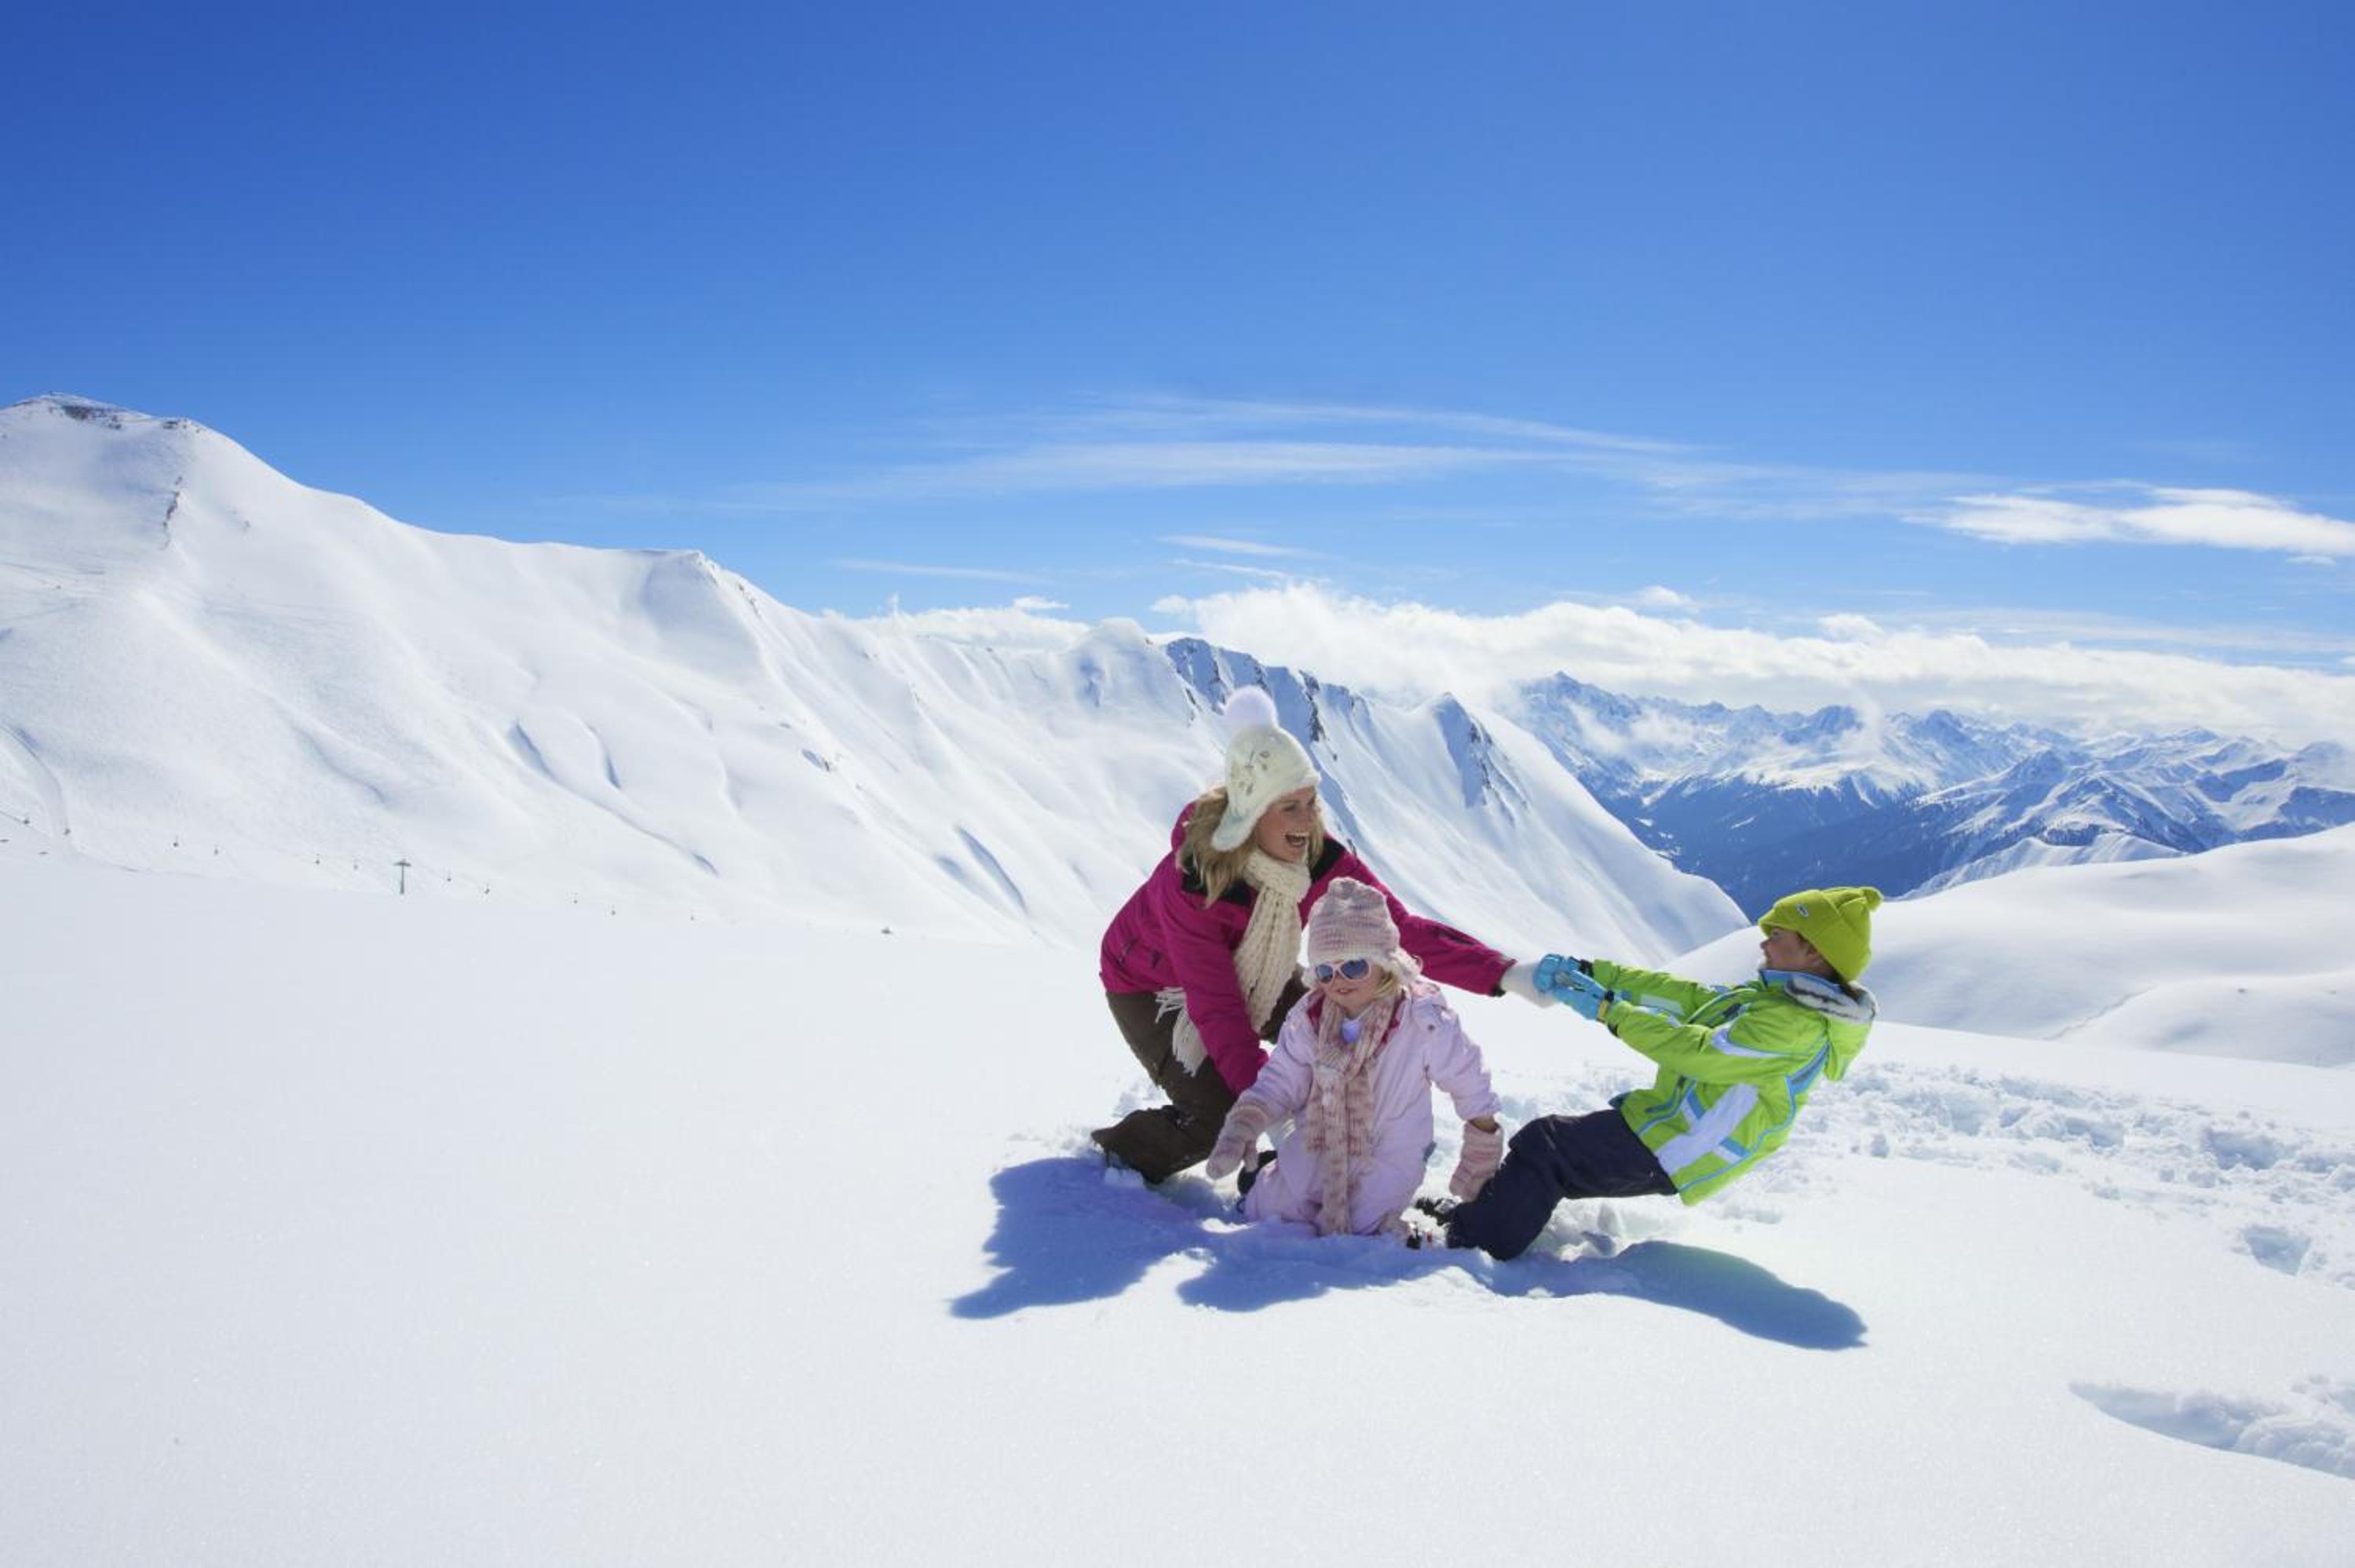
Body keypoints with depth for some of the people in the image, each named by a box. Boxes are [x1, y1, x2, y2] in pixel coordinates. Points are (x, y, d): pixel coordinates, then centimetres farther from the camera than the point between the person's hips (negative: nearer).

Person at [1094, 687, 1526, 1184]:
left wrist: (1501, 974, -36)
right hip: (1149, 987, -6)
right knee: (1219, 1119, -21)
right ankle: (1121, 1148, 9)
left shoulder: (1321, 860, -24)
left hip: (1248, 971, 6)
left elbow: (1399, 931, -26)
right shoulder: (1191, 880, -39)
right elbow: (1217, 1008, -36)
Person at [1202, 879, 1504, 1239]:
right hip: (1312, 1155, 4)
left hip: (1385, 1164, -4)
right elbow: (1280, 1081, -1)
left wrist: (1479, 1165, 2)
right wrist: (1241, 1129, -18)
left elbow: (1471, 1090, -8)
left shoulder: (1425, 1022, -21)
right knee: (1260, 1217, 7)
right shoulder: (1308, 1018, -9)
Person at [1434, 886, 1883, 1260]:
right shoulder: (1772, 998, 12)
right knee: (1549, 1144, 14)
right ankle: (1474, 1213, 17)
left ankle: (1470, 1241, -15)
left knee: (1543, 1146, -17)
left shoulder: (1798, 1027, -20)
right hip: (1667, 1125, 10)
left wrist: (1608, 1009, -18)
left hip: (1669, 1151, -10)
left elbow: (1701, 1053, -24)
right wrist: (1589, 971, 2)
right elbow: (1686, 997, 9)